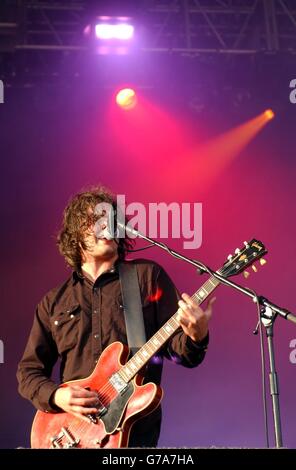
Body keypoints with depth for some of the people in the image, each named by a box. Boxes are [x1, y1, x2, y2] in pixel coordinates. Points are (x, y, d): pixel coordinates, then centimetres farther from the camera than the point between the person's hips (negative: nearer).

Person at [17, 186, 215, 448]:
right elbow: (28, 370, 14)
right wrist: (56, 396, -5)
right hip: (72, 431, 1)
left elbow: (179, 351, 3)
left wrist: (195, 337, -18)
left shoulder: (149, 277, 5)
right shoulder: (54, 302, 12)